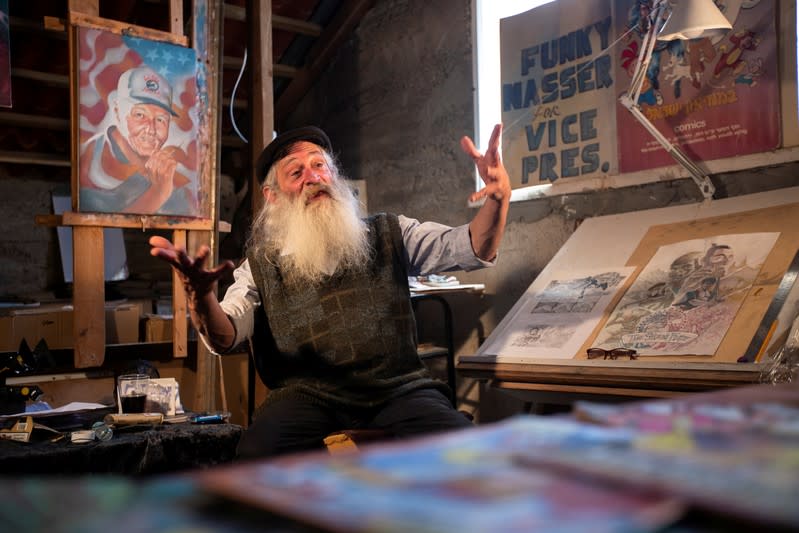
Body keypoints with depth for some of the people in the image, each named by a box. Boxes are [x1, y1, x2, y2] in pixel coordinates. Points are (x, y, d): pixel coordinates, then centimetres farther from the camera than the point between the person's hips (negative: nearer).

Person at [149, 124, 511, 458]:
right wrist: (201, 296, -25)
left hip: (398, 388, 1)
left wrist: (498, 197, -18)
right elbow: (224, 339, -1)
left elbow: (472, 249, 4)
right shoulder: (261, 265, 11)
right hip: (308, 396, -1)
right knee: (258, 454, -31)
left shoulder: (388, 236, 14)